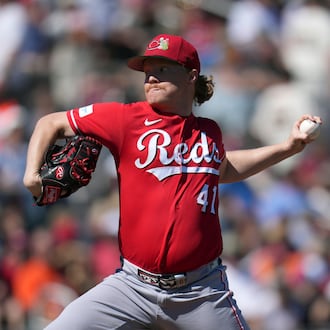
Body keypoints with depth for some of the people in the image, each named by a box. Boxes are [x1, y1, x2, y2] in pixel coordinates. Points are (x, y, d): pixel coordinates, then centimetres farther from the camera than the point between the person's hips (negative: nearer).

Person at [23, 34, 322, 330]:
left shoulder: (209, 132, 11)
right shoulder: (126, 118, 1)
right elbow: (52, 124, 8)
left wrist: (288, 147, 29)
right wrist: (32, 173, -8)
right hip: (133, 287, -2)